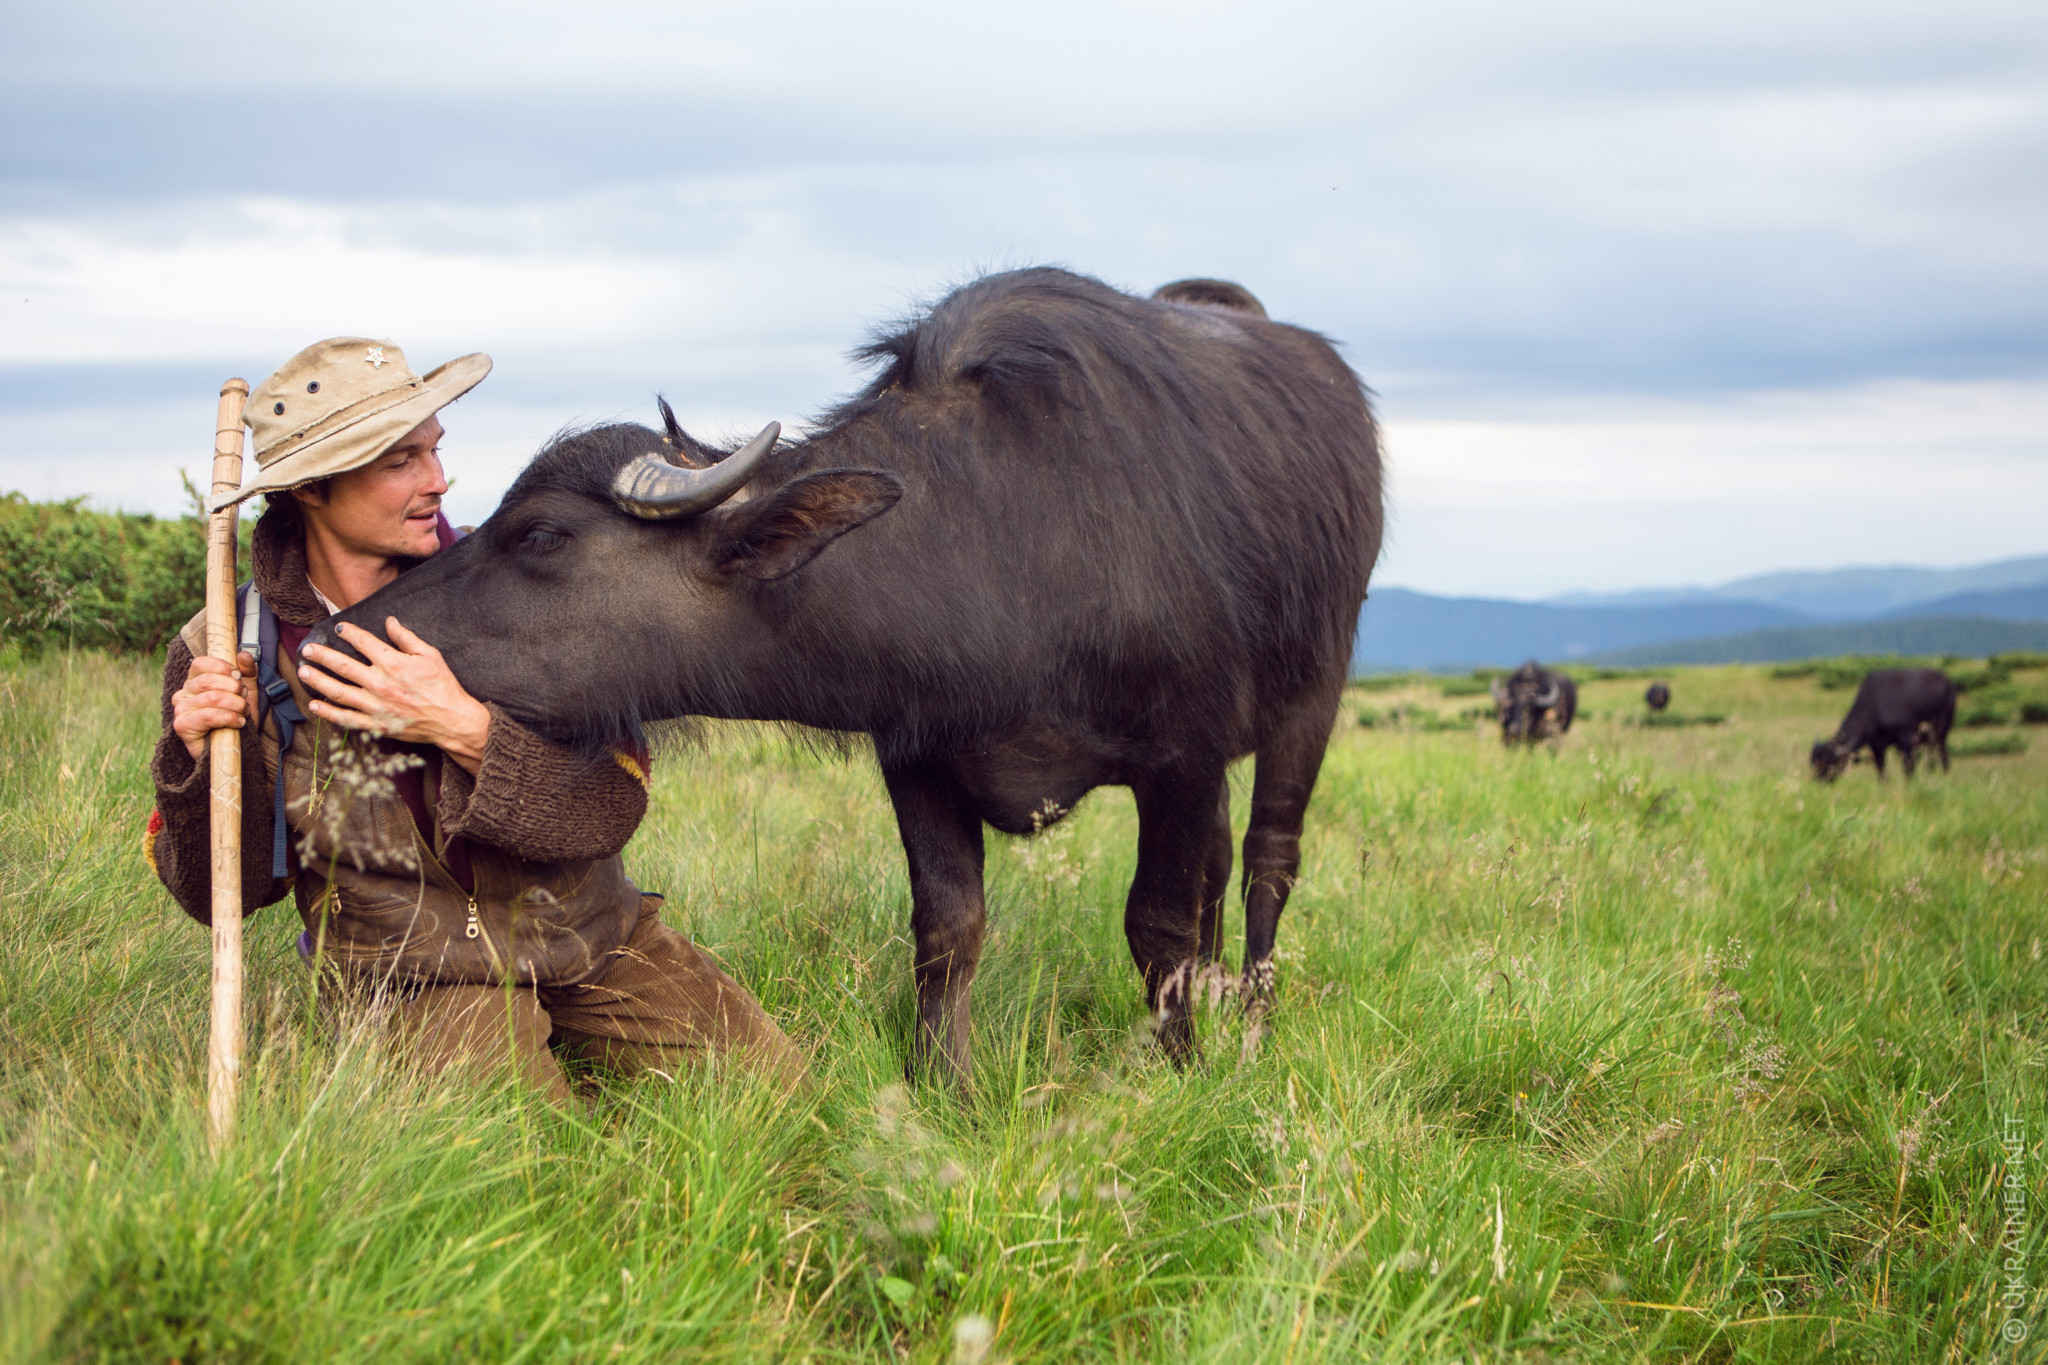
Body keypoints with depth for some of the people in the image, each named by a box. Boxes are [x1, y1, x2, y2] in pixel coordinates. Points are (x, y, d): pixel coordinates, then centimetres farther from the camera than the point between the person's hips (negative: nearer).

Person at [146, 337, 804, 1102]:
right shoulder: (222, 654, -10)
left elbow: (614, 801, -15)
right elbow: (220, 896, -3)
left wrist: (464, 728, -30)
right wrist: (204, 761, -22)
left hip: (598, 941, 2)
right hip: (423, 975, -2)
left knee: (777, 1087, -2)